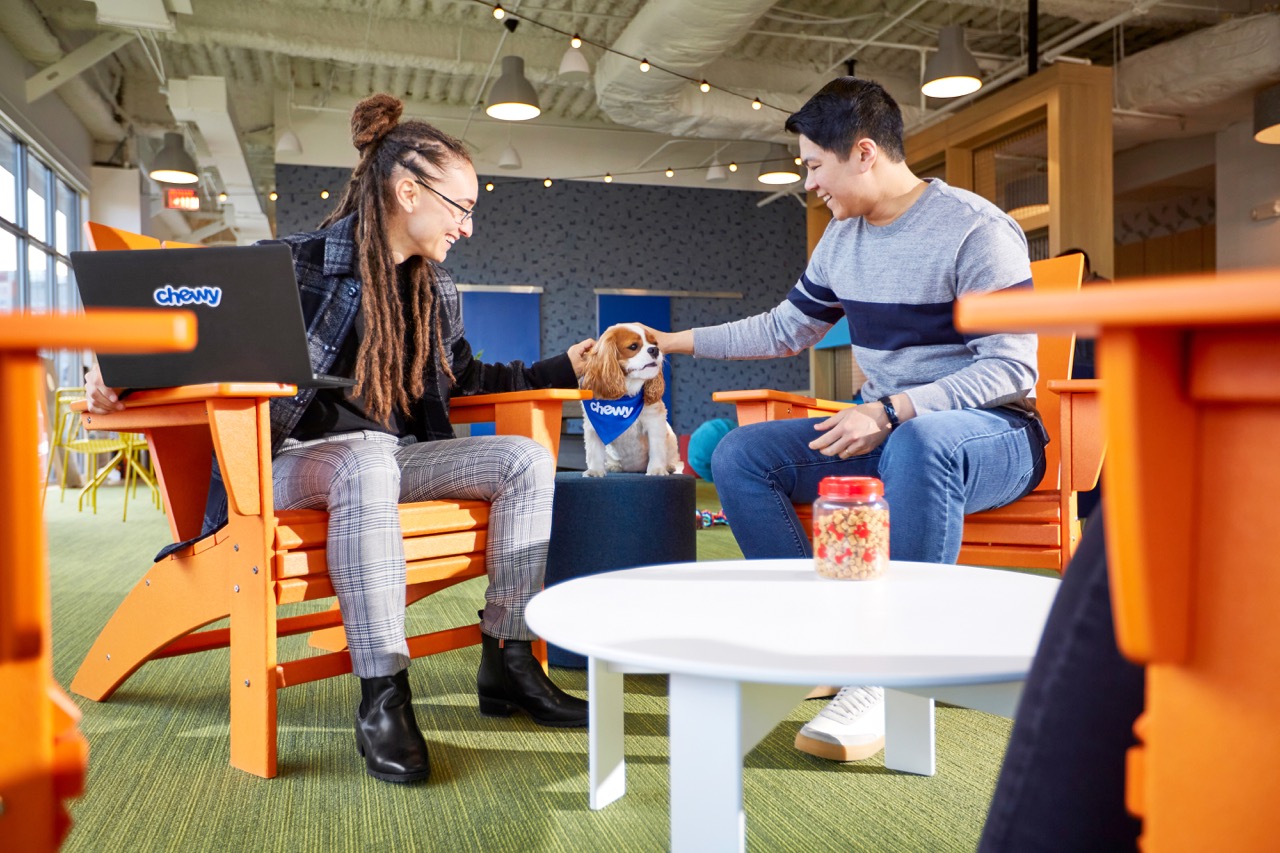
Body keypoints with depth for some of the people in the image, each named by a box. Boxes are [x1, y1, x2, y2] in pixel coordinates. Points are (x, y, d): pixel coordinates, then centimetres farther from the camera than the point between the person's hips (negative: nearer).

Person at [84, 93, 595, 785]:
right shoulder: (300, 265, -7)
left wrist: (562, 370, 20)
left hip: (395, 456, 7)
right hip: (297, 460, -6)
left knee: (527, 459, -15)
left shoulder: (435, 291, 14)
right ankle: (382, 695, -36)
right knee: (368, 459, -42)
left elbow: (464, 378, 24)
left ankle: (506, 661, -14)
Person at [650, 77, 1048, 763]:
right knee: (738, 455, -11)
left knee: (919, 442, -42)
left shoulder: (977, 231, -12)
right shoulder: (841, 238, 11)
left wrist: (890, 411, -28)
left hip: (991, 433, -7)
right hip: (885, 434, 7)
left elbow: (1011, 369, -17)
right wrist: (671, 341, 20)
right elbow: (784, 328, 22)